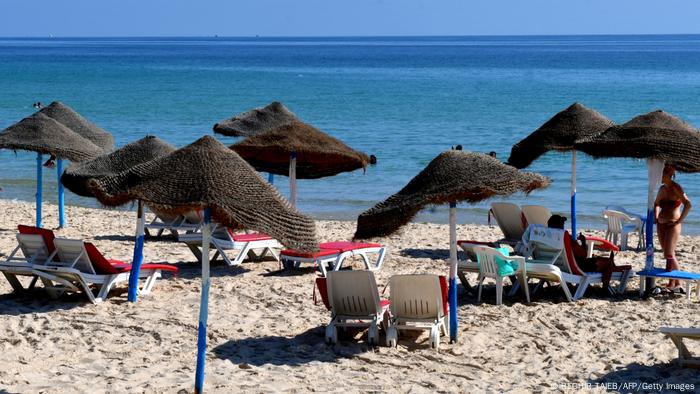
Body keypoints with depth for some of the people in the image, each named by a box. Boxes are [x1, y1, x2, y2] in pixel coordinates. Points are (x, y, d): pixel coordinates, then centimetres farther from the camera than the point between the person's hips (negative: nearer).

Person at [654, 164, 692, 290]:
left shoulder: (676, 188, -12)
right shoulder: (662, 188, 10)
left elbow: (688, 204, -22)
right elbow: (656, 204, 27)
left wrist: (679, 220, -19)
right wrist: (656, 216, 12)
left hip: (672, 225, -8)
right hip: (661, 224, 8)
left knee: (669, 254, -10)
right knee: (667, 254, 9)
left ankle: (677, 282, -1)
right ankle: (673, 281, 15)